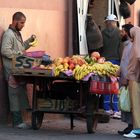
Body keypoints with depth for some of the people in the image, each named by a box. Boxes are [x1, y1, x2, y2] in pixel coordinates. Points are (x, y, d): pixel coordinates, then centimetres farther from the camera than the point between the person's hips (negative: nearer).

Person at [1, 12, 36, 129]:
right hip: (13, 70, -9)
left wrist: (30, 40, 15)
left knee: (21, 95, 8)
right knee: (15, 95, -8)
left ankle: (18, 120, 11)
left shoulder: (17, 33, 20)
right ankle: (17, 121, -6)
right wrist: (19, 54, -18)